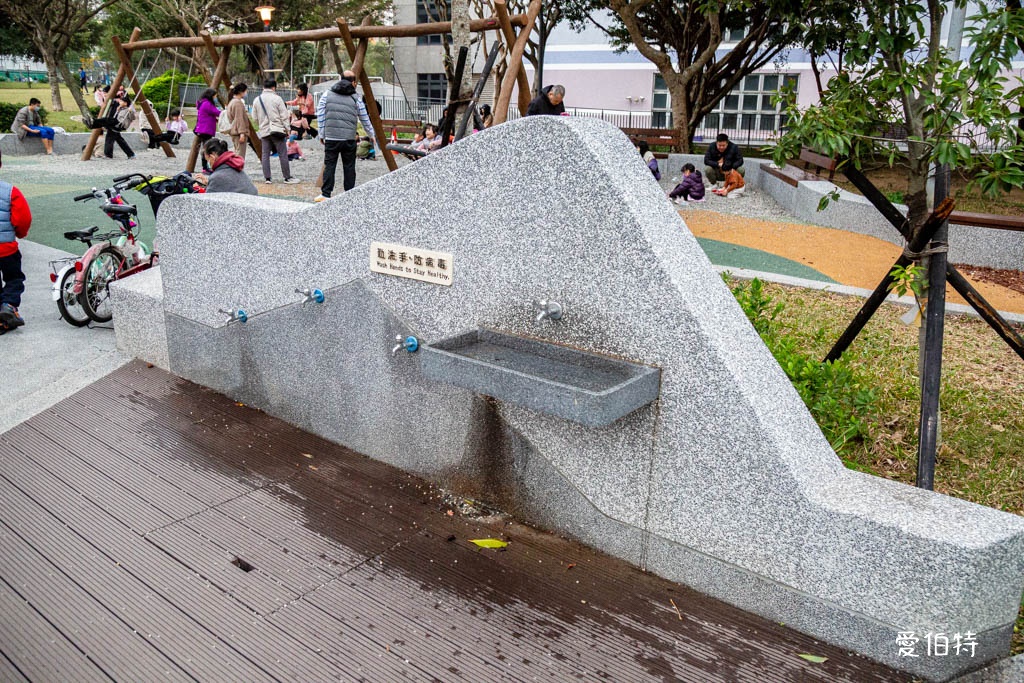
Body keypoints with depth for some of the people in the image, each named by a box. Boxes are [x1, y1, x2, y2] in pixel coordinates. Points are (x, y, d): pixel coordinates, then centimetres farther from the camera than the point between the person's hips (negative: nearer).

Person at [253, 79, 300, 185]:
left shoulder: (257, 100, 8)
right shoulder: (277, 98, -6)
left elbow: (255, 118, 13)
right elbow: (284, 116, -7)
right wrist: (287, 129, -1)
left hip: (264, 131, 4)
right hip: (277, 130, -4)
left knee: (265, 155, 7)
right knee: (283, 154, 0)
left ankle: (267, 178, 7)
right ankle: (287, 177, 2)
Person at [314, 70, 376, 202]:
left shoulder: (327, 94, 7)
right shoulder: (356, 98, 5)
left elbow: (320, 115, 6)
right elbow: (365, 119, 13)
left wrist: (321, 134, 12)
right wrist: (371, 135, 26)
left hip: (331, 137, 1)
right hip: (349, 138, -1)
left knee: (329, 165, 3)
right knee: (349, 167, 6)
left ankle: (326, 194, 2)